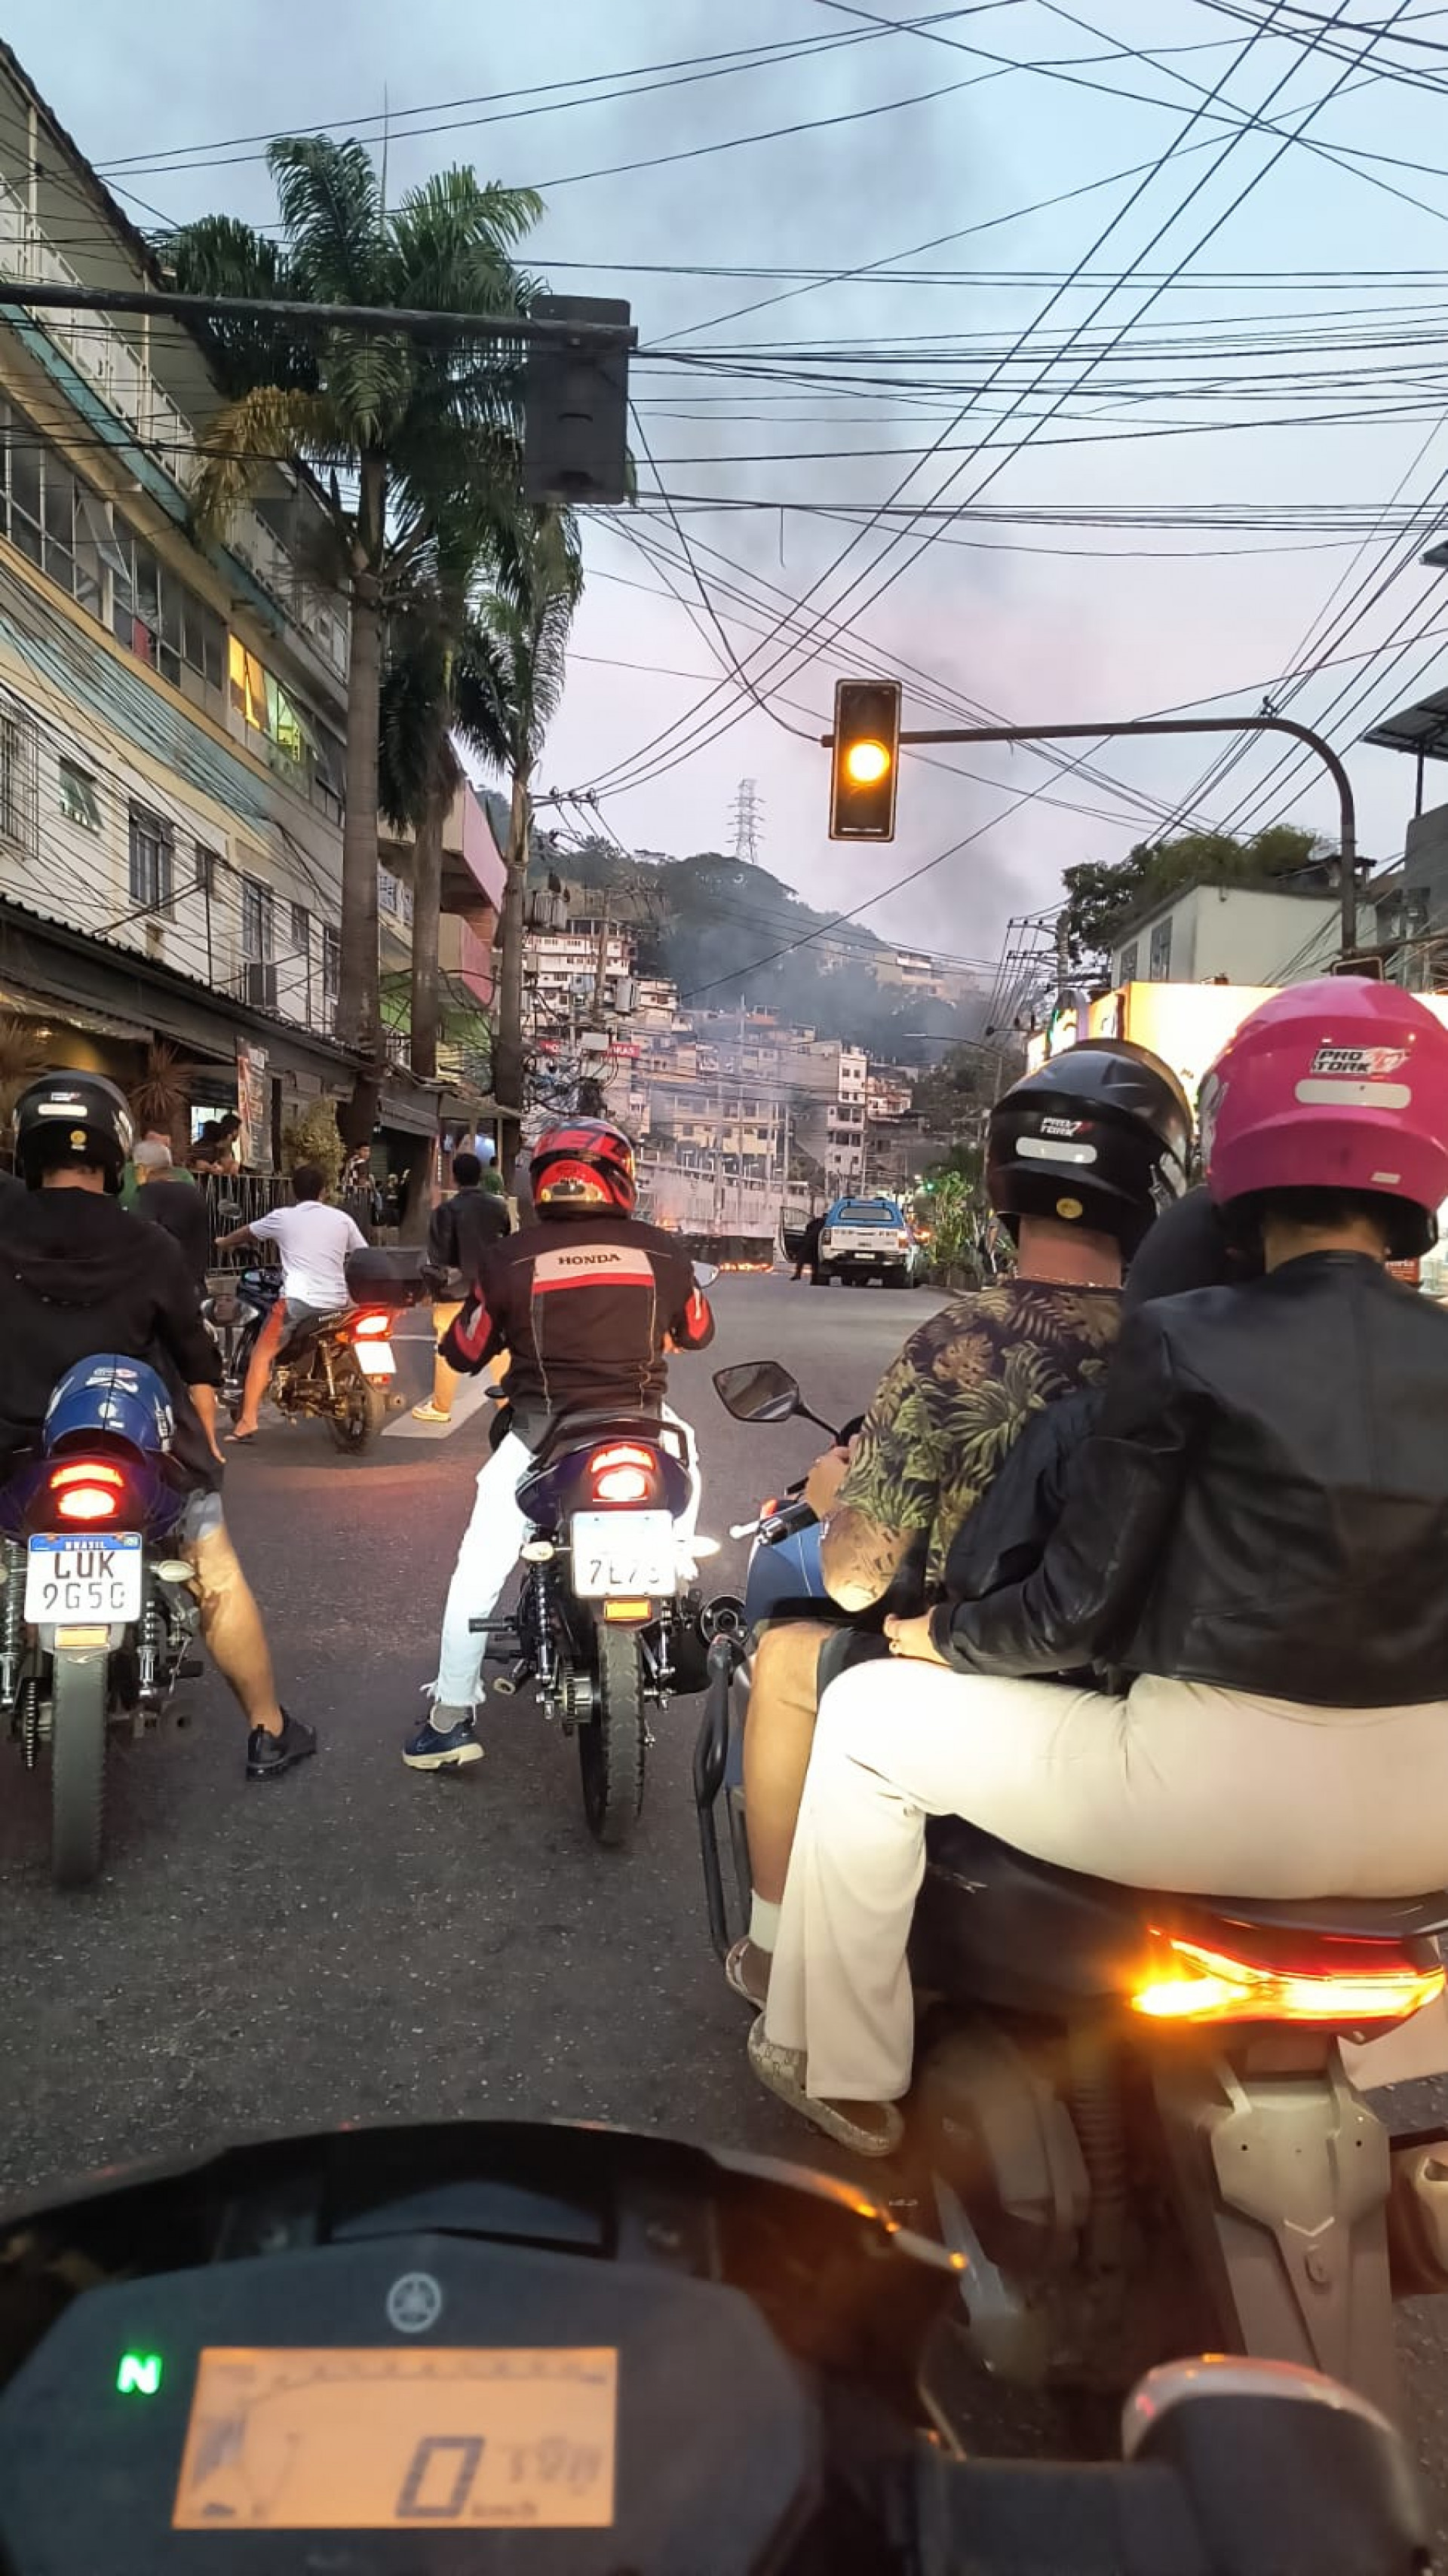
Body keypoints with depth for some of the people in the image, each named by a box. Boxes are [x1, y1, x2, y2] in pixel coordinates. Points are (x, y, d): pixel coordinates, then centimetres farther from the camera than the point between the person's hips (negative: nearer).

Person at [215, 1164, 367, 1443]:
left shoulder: (282, 1217, 8)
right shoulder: (342, 1219, 11)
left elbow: (247, 1232, 26)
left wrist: (223, 1242, 47)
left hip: (298, 1299, -3)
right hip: (337, 1302, 3)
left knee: (262, 1355, 4)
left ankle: (247, 1422, -5)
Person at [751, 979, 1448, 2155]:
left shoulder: (1183, 1340, -13)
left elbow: (1080, 1608, -11)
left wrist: (944, 1639, 9)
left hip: (1223, 1792, -5)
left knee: (869, 1717, 13)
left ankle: (843, 2072, 27)